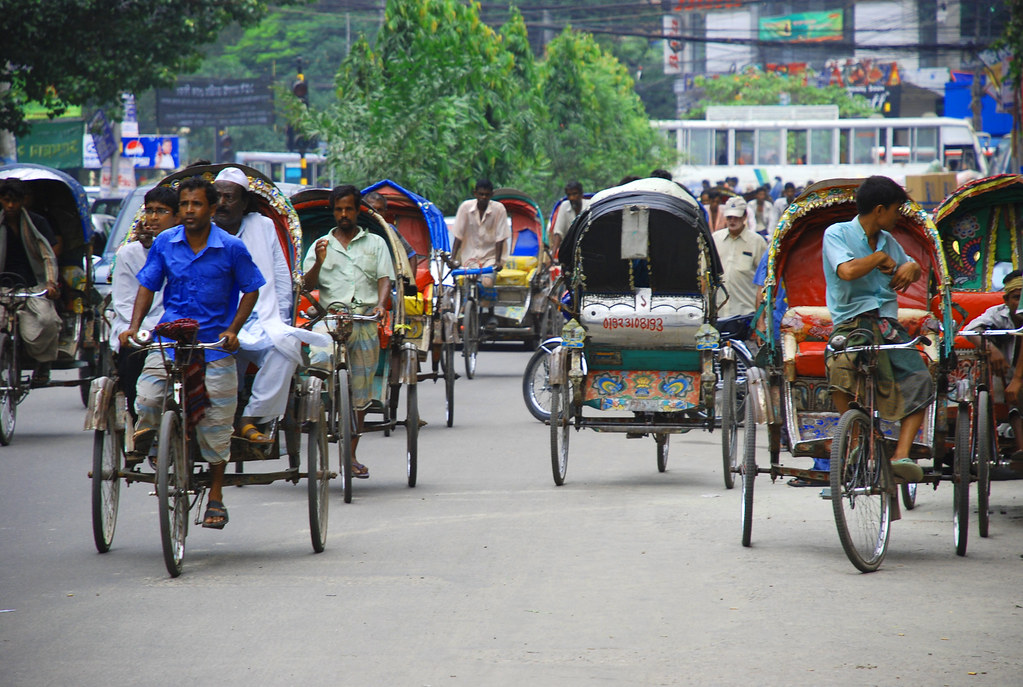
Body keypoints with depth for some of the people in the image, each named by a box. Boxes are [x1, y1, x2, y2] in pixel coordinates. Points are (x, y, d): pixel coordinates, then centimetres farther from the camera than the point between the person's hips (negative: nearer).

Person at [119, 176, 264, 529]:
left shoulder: (231, 248, -3)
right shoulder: (164, 243, 2)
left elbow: (251, 290, 4)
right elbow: (147, 286, 8)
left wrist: (233, 330, -8)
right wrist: (134, 327, -5)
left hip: (215, 344, -1)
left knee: (215, 423, 2)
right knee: (147, 400, -22)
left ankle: (215, 498, 17)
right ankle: (146, 433, 15)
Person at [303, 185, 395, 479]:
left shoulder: (375, 243, 17)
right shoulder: (322, 245, 17)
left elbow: (385, 278, 7)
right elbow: (308, 285, 8)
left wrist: (380, 303, -13)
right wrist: (318, 263, -12)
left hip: (365, 320, 1)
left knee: (360, 393, 4)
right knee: (319, 361, -33)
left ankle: (350, 455, 12)